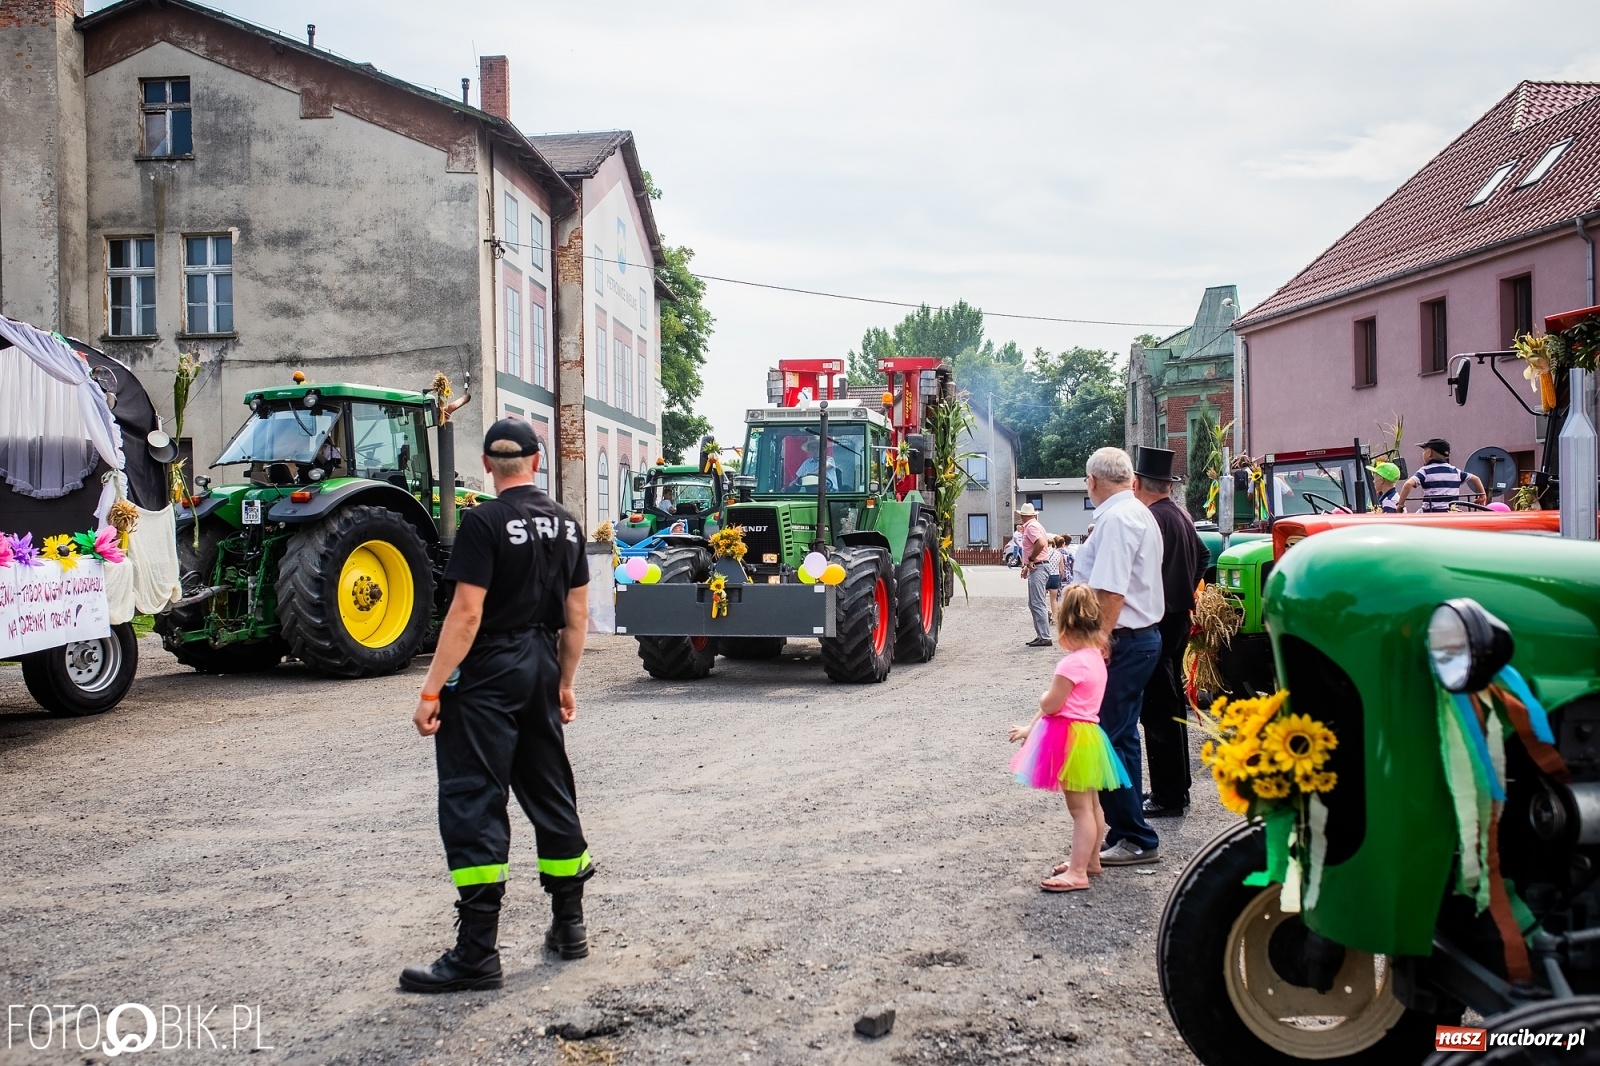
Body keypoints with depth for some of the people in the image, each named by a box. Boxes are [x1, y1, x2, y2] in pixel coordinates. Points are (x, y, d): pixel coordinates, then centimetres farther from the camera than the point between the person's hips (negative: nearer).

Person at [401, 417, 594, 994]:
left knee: (473, 804, -4)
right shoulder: (565, 523, 8)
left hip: (488, 675, -7)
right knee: (550, 794, 16)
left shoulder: (484, 522, -12)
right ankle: (570, 925, 24)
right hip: (541, 668, 7)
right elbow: (576, 613, 11)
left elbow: (467, 613, -18)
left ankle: (476, 952, -4)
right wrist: (564, 683, 20)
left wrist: (431, 691, -15)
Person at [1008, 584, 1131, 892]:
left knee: (1080, 808, -5)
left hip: (1072, 737, -10)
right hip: (1087, 733, 10)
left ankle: (1077, 873, -1)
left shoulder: (1072, 663, -22)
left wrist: (1044, 696, 4)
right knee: (1091, 804, 19)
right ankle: (1090, 858, 32)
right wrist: (1031, 728, 17)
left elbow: (1050, 705, -20)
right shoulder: (1095, 658, 9)